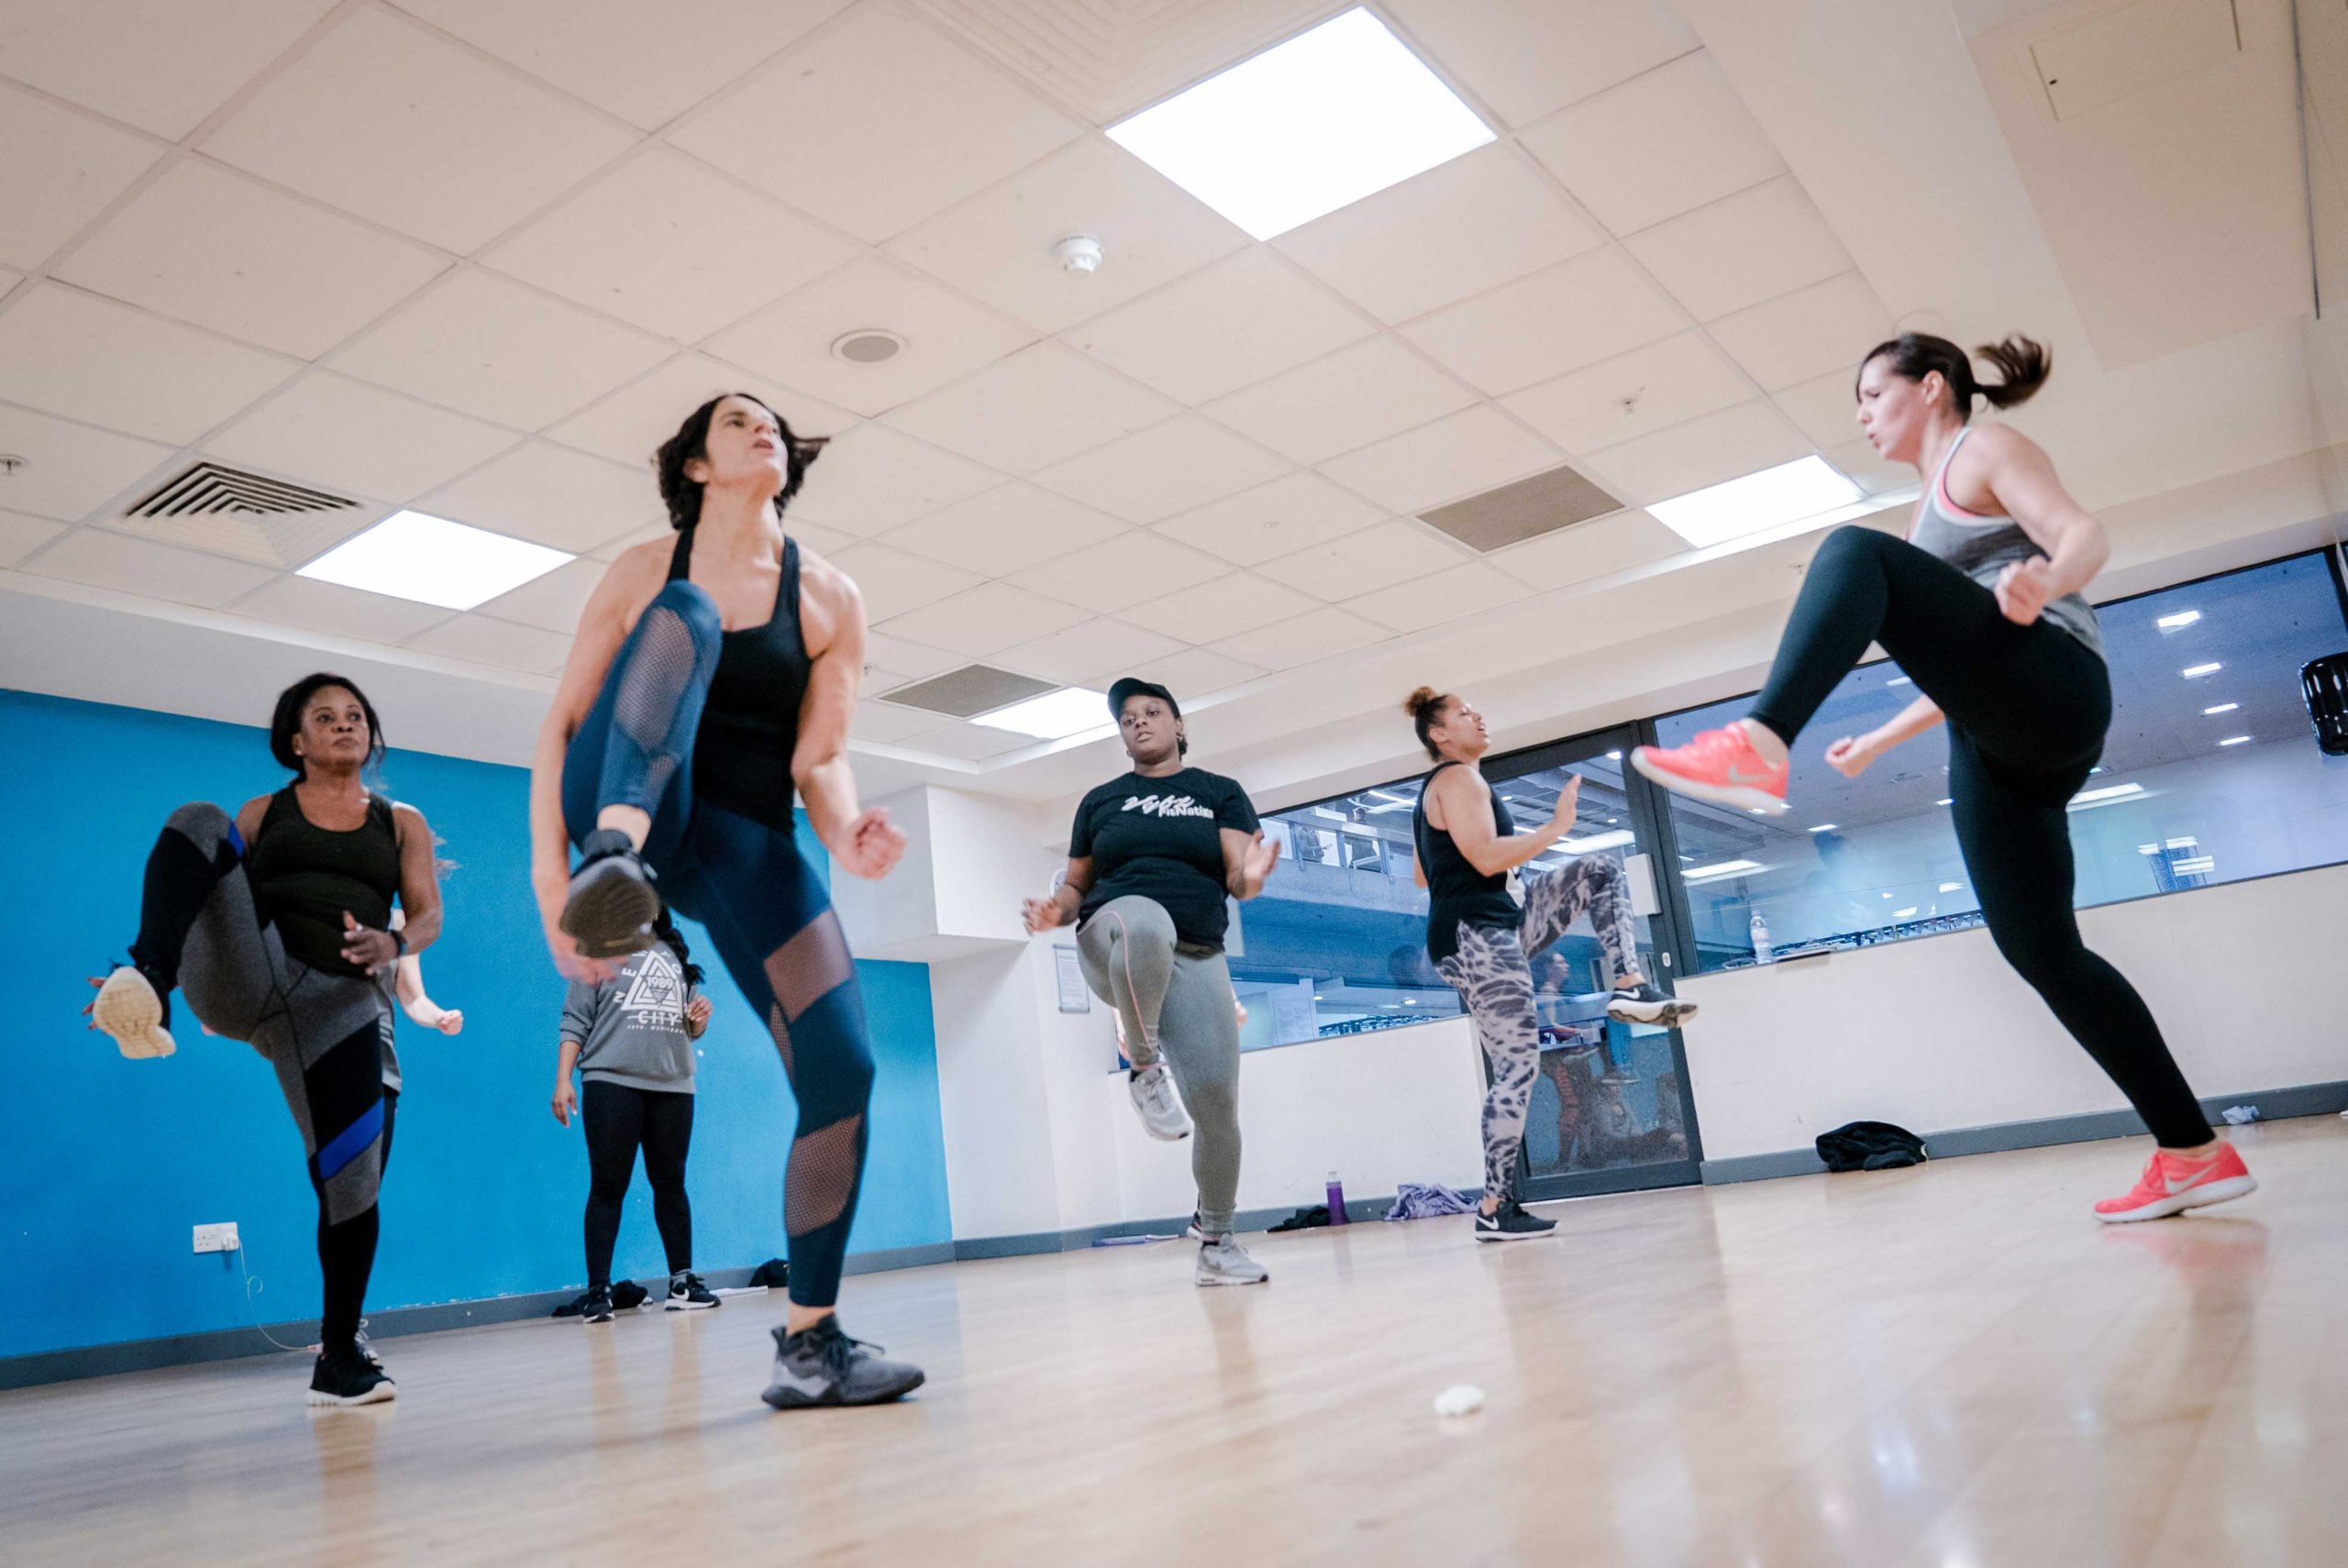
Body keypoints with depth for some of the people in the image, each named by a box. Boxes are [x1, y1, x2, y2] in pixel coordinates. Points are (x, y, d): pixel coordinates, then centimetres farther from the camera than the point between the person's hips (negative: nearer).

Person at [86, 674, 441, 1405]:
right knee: (199, 822, -22)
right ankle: (147, 986, -40)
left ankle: (340, 1355, 12)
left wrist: (391, 944, -15)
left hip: (345, 1002, 1)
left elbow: (428, 914, 8)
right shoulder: (262, 814, 19)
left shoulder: (402, 821, 18)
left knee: (355, 1185, -8)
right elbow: (212, 898, 16)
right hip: (246, 978, 0)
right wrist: (143, 981, 3)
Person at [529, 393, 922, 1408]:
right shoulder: (645, 572, 2)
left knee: (843, 1070, -15)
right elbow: (561, 726, -2)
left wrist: (844, 834, -25)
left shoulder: (830, 598, 5)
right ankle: (613, 865, -53)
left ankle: (809, 1344, -1)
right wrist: (551, 870, -16)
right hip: (632, 811, -2)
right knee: (685, 617, -27)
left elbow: (818, 758, -2)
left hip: (749, 841, 2)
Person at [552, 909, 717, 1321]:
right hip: (612, 1082, -4)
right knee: (608, 1186, -3)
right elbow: (576, 1021, -1)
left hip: (673, 1087, 4)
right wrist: (563, 1080, -11)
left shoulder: (677, 954, 17)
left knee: (671, 1183, 8)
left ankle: (682, 1282, 15)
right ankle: (598, 1291, 1)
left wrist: (700, 1018, 0)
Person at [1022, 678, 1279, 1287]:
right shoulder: (1100, 801, 15)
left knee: (1216, 1098, -10)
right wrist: (1056, 910, -6)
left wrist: (1250, 877, -25)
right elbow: (1076, 885, 18)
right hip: (1113, 950, -1)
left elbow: (1237, 879, 0)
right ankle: (1144, 1067, -20)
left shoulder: (1221, 793, 11)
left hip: (1195, 958, 1)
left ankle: (1216, 1241, 12)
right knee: (1144, 919, -39)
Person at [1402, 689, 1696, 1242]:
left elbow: (1422, 876, 25)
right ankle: (1495, 1209, -7)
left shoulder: (1438, 789, 21)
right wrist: (1556, 826, -16)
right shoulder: (1459, 779, -10)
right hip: (1474, 935, -10)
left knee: (1600, 870, 9)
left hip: (1498, 926, 10)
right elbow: (1486, 857, -22)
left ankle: (1629, 987, -5)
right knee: (1517, 1066, -11)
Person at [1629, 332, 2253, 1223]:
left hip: (2052, 695, -9)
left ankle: (1759, 747, -46)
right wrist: (1880, 741, 33)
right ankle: (2194, 1153, 10)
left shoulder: (1986, 449, 8)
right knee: (2040, 949, 4)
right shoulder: (1935, 506, 32)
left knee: (1855, 551, -26)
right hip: (2001, 745, 9)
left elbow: (2086, 535, -11)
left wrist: (2045, 583, -34)